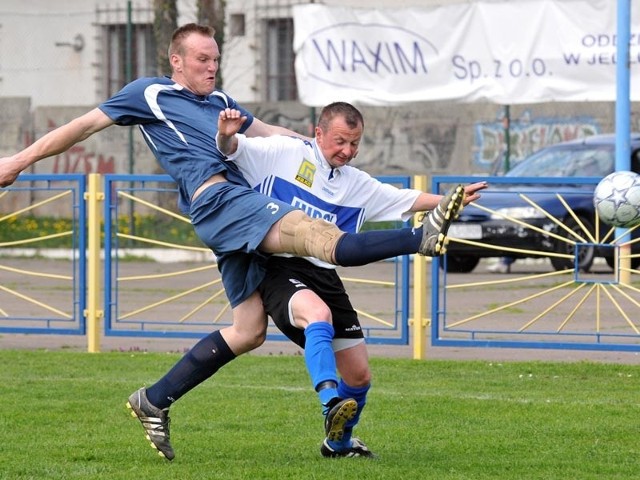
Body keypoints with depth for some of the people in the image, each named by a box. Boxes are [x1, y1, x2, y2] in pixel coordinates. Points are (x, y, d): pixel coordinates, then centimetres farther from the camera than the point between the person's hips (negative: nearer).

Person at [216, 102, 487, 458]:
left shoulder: (358, 185, 19)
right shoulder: (283, 153, 2)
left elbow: (408, 200, 20)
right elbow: (231, 149, -4)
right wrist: (227, 135, -28)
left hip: (325, 277, 6)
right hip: (279, 269, -6)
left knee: (359, 375, 6)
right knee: (319, 313, -40)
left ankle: (339, 442, 31)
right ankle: (331, 403, -50)